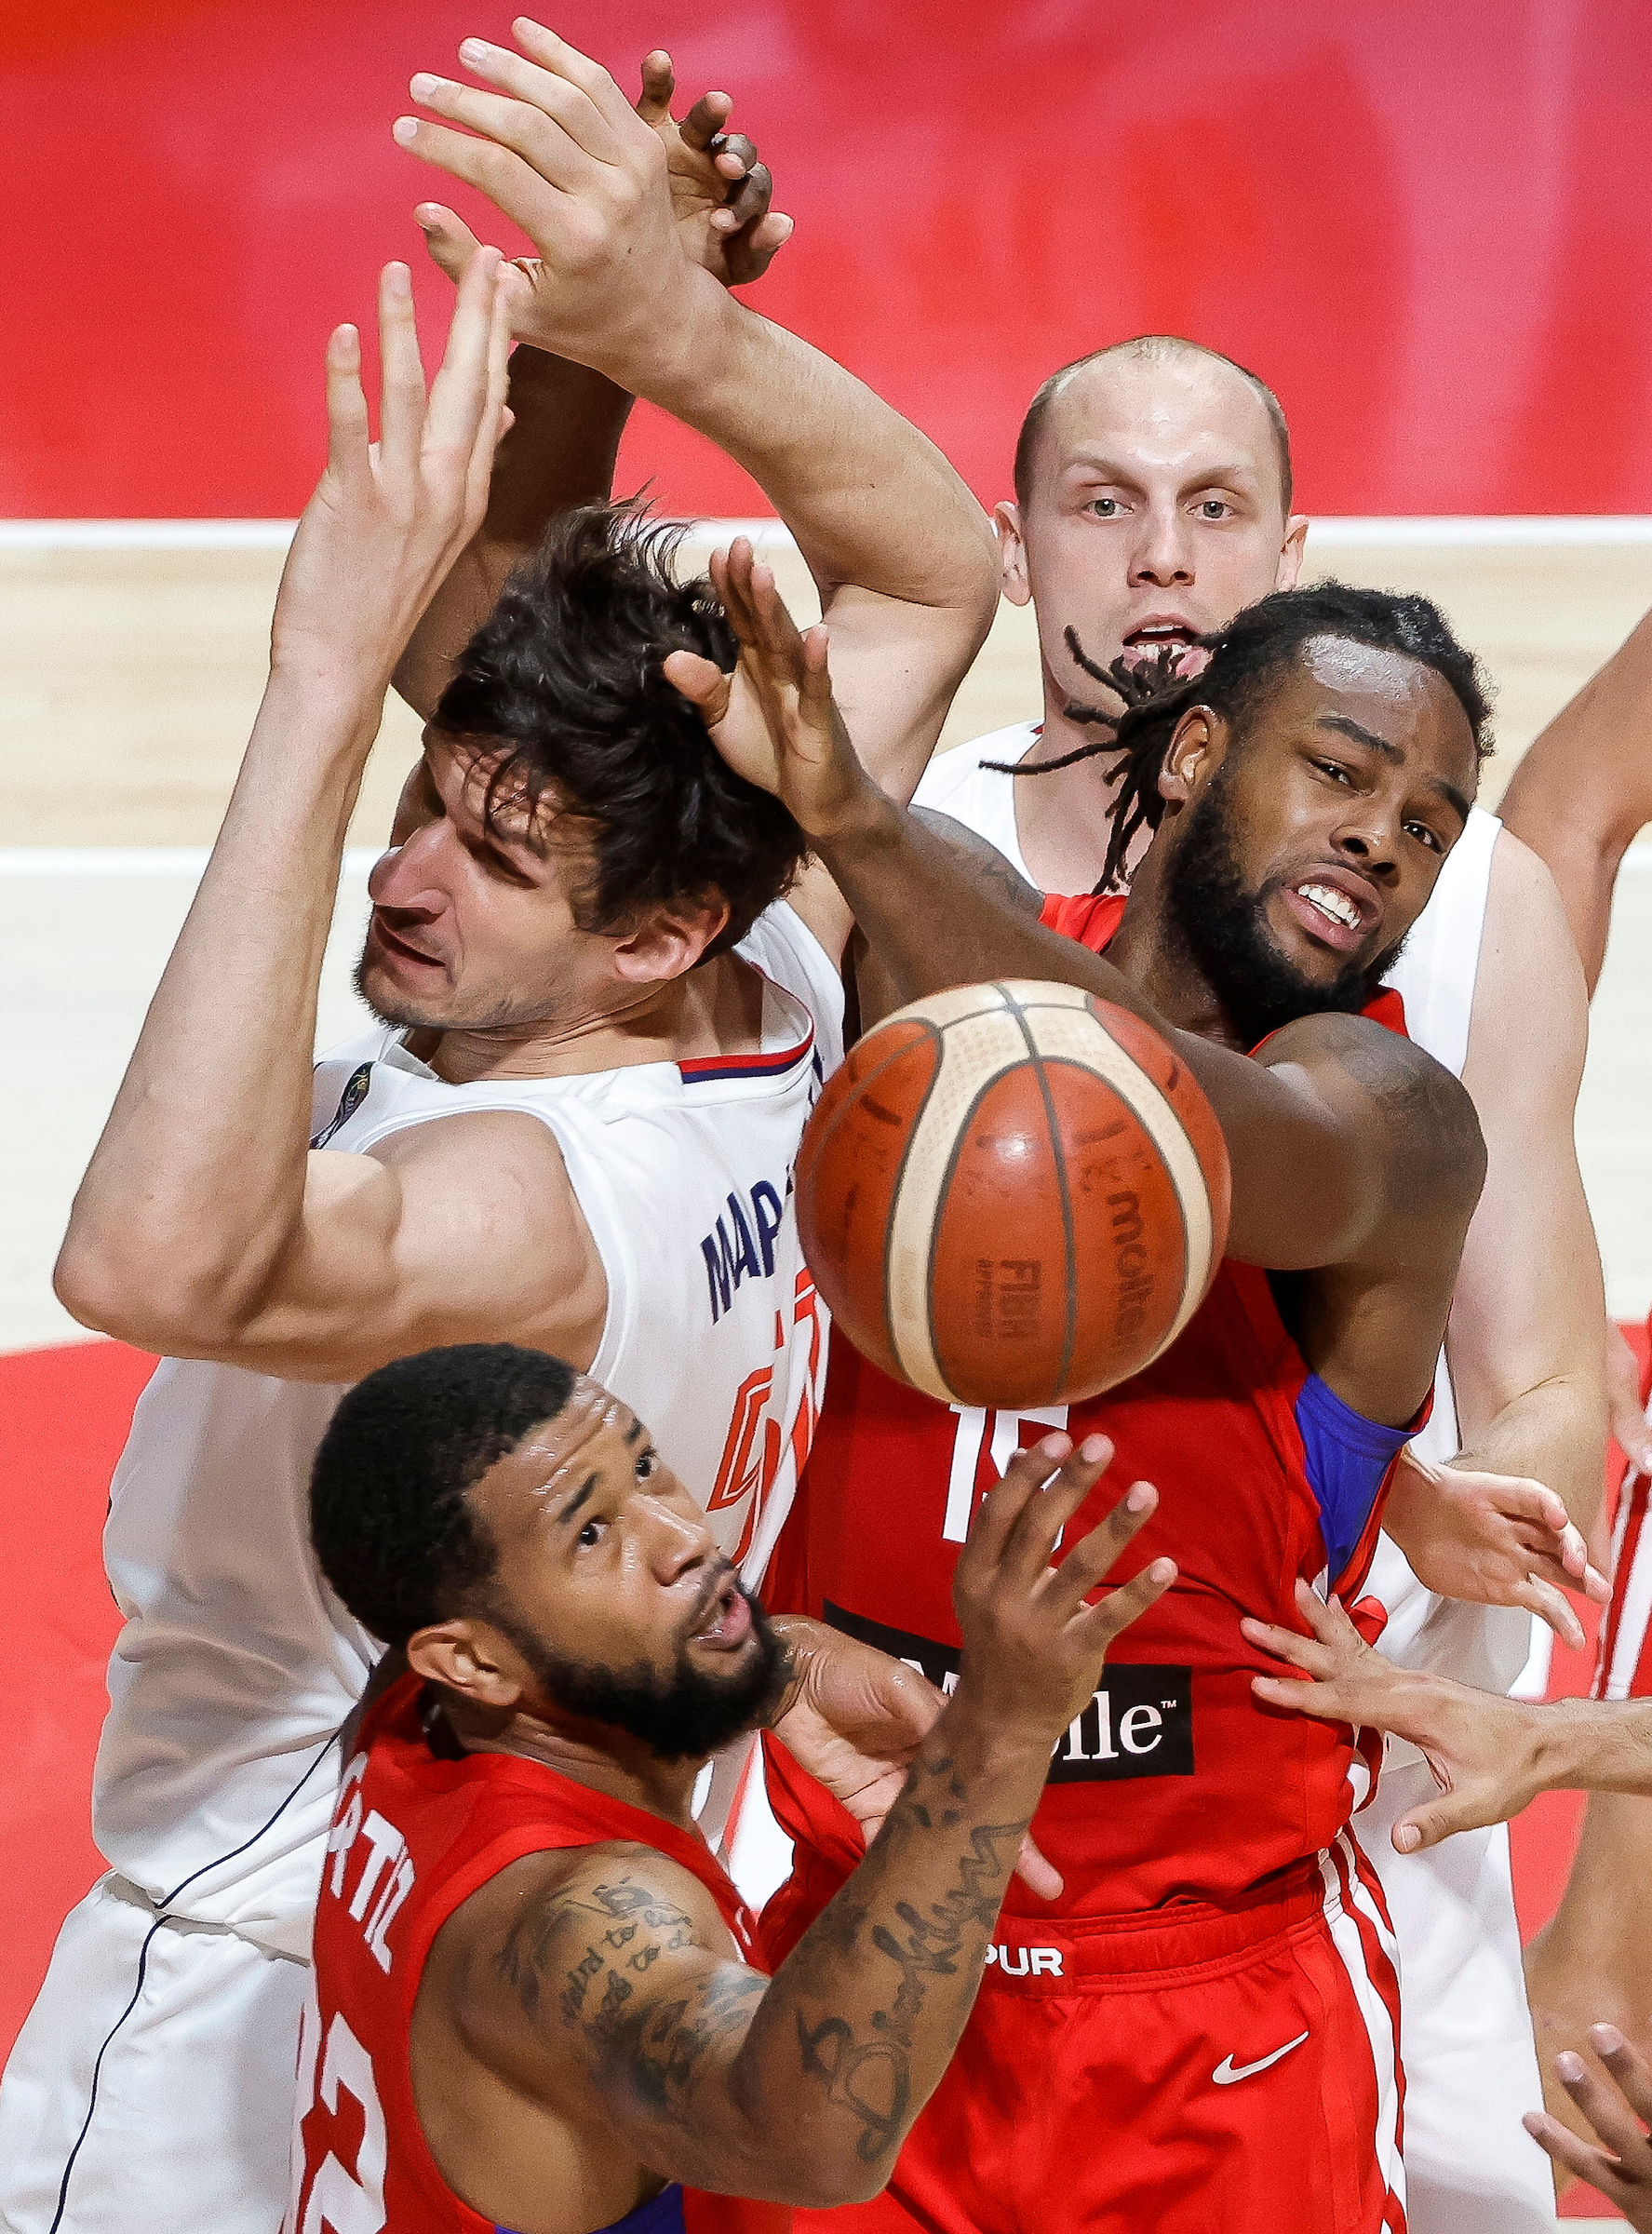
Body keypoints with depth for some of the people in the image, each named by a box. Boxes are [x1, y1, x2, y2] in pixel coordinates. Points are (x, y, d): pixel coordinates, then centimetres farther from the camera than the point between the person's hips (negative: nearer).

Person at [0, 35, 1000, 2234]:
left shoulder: (530, 1202, -32)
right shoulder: (774, 1019, -9)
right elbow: (938, 565, 3)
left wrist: (325, 679, -51)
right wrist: (678, 327, -13)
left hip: (244, 1988, -9)